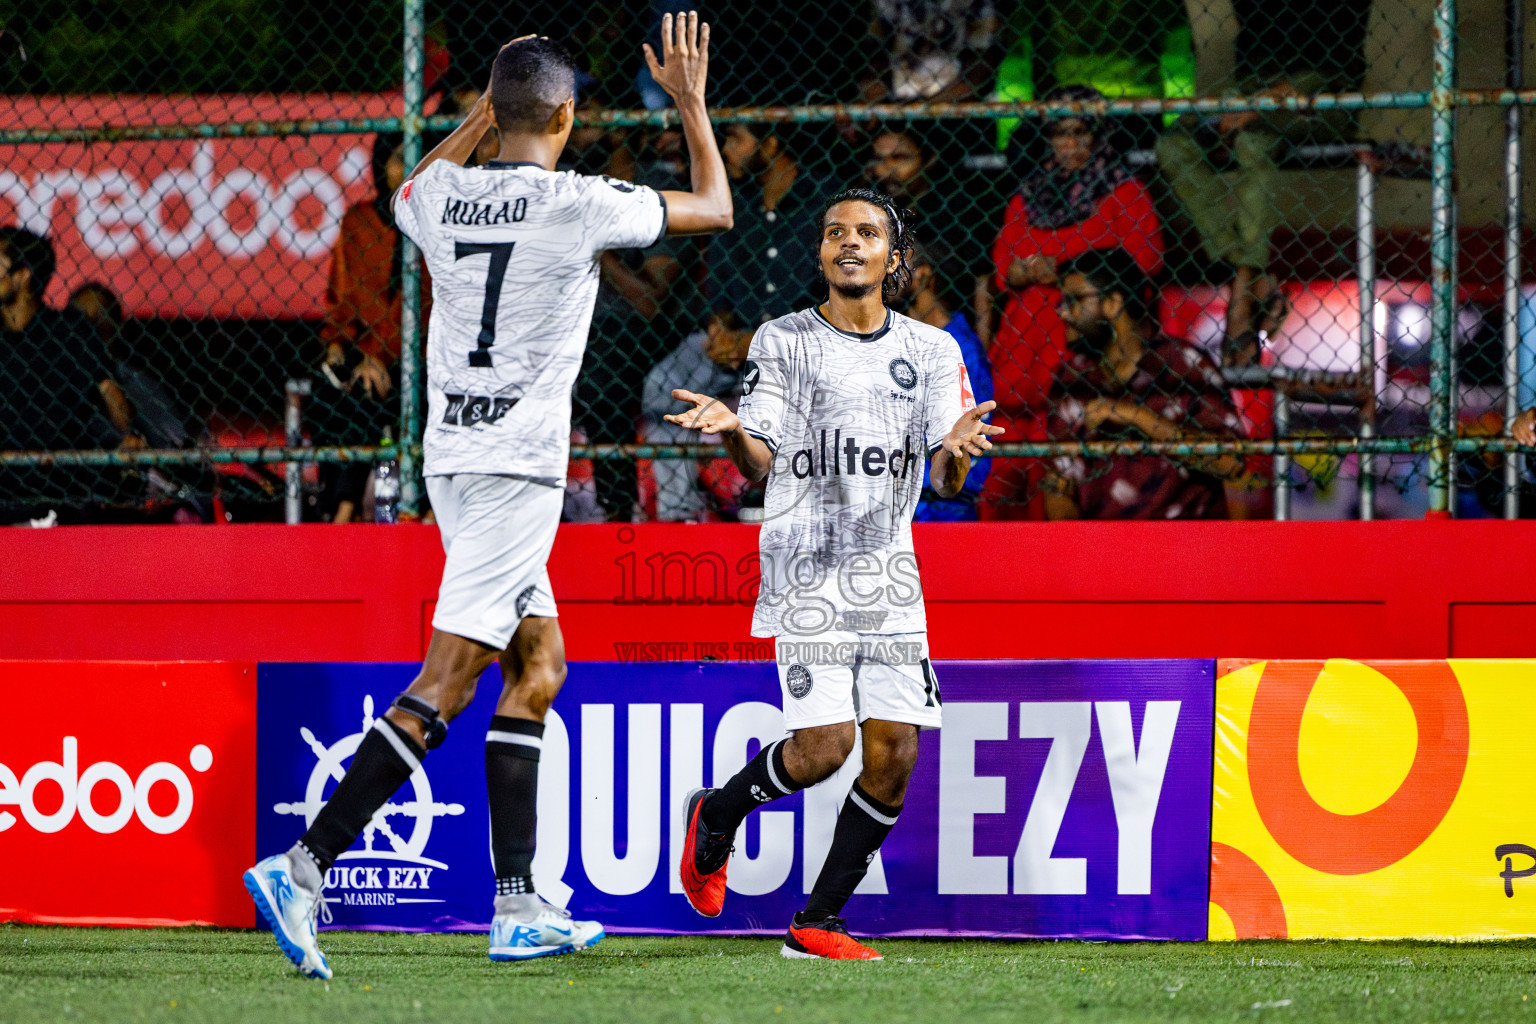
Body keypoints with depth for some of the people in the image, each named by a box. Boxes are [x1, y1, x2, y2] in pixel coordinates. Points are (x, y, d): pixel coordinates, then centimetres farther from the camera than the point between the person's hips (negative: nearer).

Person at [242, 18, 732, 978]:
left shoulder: (441, 198, 5)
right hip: (518, 462, -7)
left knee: (540, 659, 15)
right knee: (447, 682, -11)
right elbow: (716, 209, 6)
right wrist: (691, 102, 17)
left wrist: (484, 112, 34)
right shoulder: (580, 205, -10)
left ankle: (520, 907, 12)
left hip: (454, 457, 7)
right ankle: (304, 866, -21)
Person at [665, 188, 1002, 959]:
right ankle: (715, 815, 16)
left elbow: (946, 481, 3)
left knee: (893, 754, -5)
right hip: (805, 569, -4)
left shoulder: (931, 350, 9)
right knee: (824, 744, -15)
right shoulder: (783, 341, 3)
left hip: (890, 575, 4)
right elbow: (760, 463, -3)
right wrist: (733, 431, -25)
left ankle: (816, 923, 8)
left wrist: (957, 449, -20)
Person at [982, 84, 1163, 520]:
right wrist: (1023, 274, -3)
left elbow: (1144, 267, -3)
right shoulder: (1028, 195, 20)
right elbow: (1000, 268, 21)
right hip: (1024, 344, 4)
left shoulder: (1124, 194, 6)